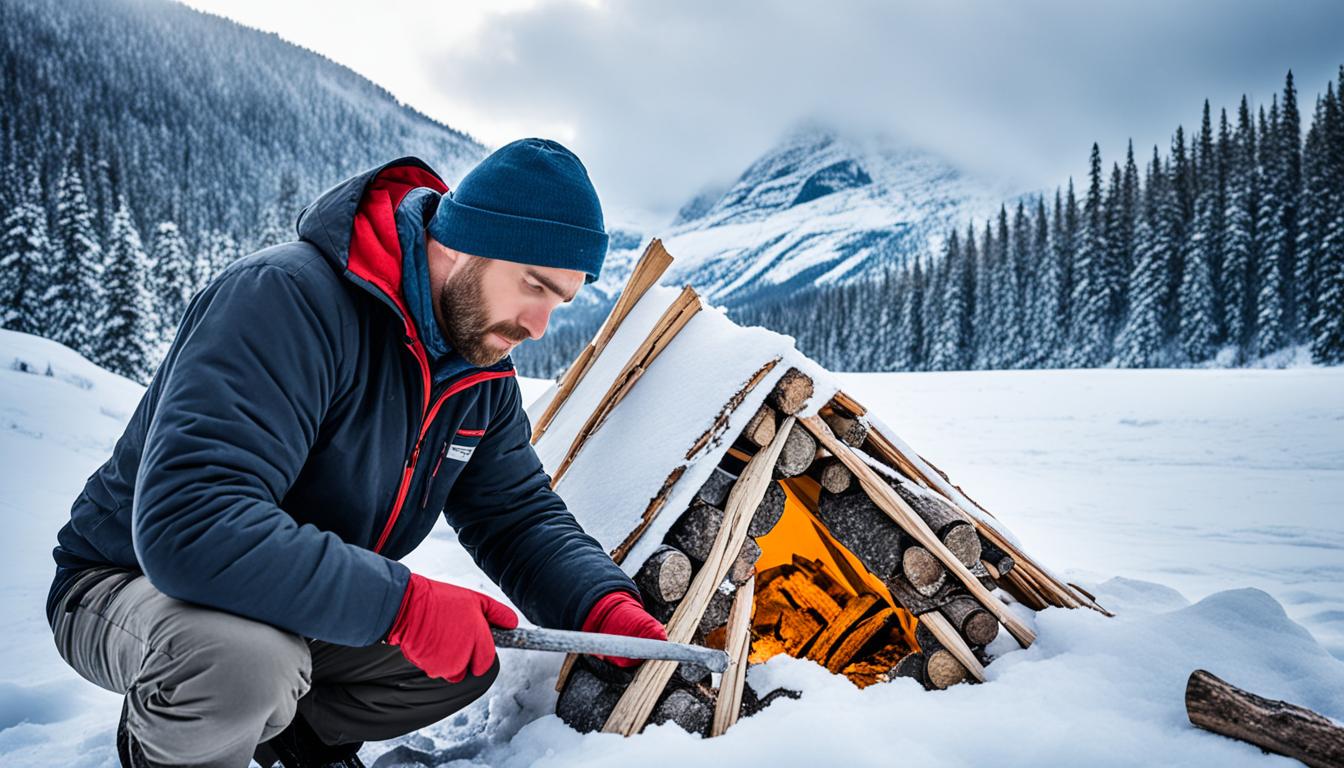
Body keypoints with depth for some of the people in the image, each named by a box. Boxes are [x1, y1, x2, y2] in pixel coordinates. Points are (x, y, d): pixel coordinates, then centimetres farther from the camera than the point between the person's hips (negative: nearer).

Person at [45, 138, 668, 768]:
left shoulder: (481, 374, -5)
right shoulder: (285, 294, -31)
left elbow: (521, 517, -1)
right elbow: (190, 525, -40)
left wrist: (605, 605, -22)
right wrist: (405, 603, -38)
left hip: (295, 605, 7)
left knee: (472, 659, -5)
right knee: (250, 660, -37)